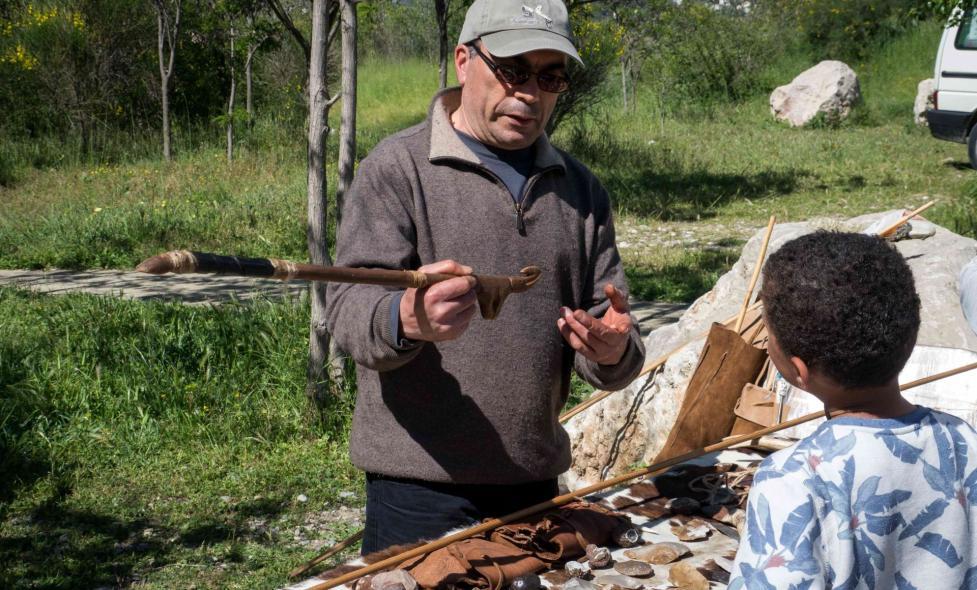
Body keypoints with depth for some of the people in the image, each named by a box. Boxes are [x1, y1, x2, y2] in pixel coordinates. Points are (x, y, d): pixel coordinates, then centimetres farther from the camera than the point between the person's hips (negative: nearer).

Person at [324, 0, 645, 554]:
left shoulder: (580, 189, 10)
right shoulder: (398, 167, -5)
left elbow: (615, 334, 9)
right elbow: (349, 309, -15)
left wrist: (614, 352, -16)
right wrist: (406, 319, -39)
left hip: (537, 486, 5)